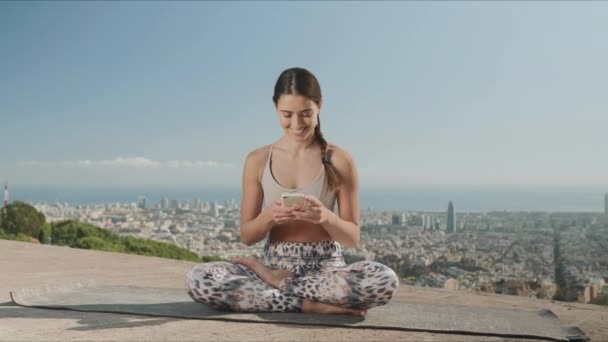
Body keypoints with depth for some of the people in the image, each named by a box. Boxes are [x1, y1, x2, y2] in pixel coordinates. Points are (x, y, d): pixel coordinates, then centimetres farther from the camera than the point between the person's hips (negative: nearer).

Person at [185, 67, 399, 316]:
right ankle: (313, 304, -20)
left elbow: (352, 238, 1)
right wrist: (268, 217, -17)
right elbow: (246, 237, 5)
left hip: (326, 268, 0)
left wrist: (326, 217, -21)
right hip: (275, 264, 1)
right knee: (197, 279, -26)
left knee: (385, 280, -33)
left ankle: (273, 281, -14)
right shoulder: (257, 160, 2)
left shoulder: (340, 160, -2)